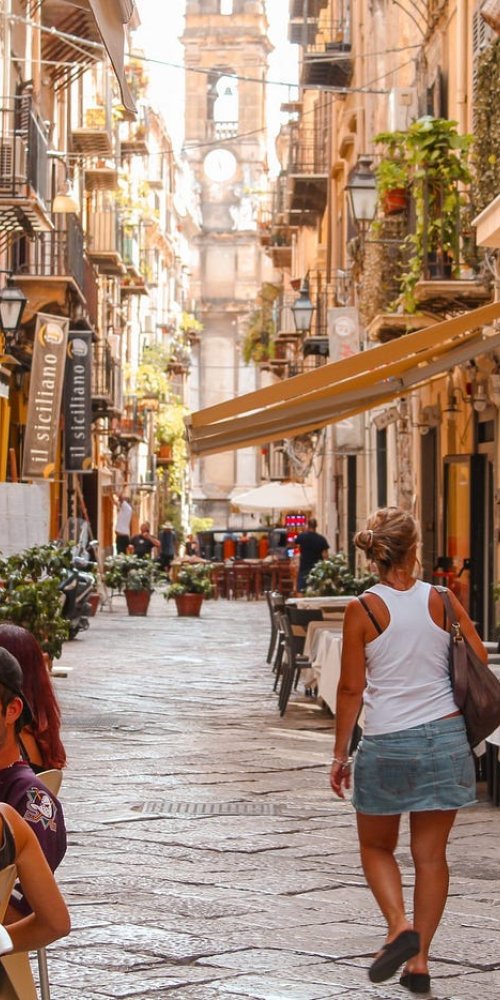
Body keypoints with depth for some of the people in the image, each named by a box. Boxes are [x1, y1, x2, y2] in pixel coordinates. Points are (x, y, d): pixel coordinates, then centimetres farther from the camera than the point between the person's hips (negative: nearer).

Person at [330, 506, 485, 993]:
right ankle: (419, 960, 11)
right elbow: (480, 661, 2)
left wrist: (340, 755, 2)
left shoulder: (362, 610, -8)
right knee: (431, 855, 10)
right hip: (446, 737, 2)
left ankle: (400, 926, -6)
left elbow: (351, 688, -6)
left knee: (376, 847, 17)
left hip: (387, 744, -2)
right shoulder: (442, 601, -3)